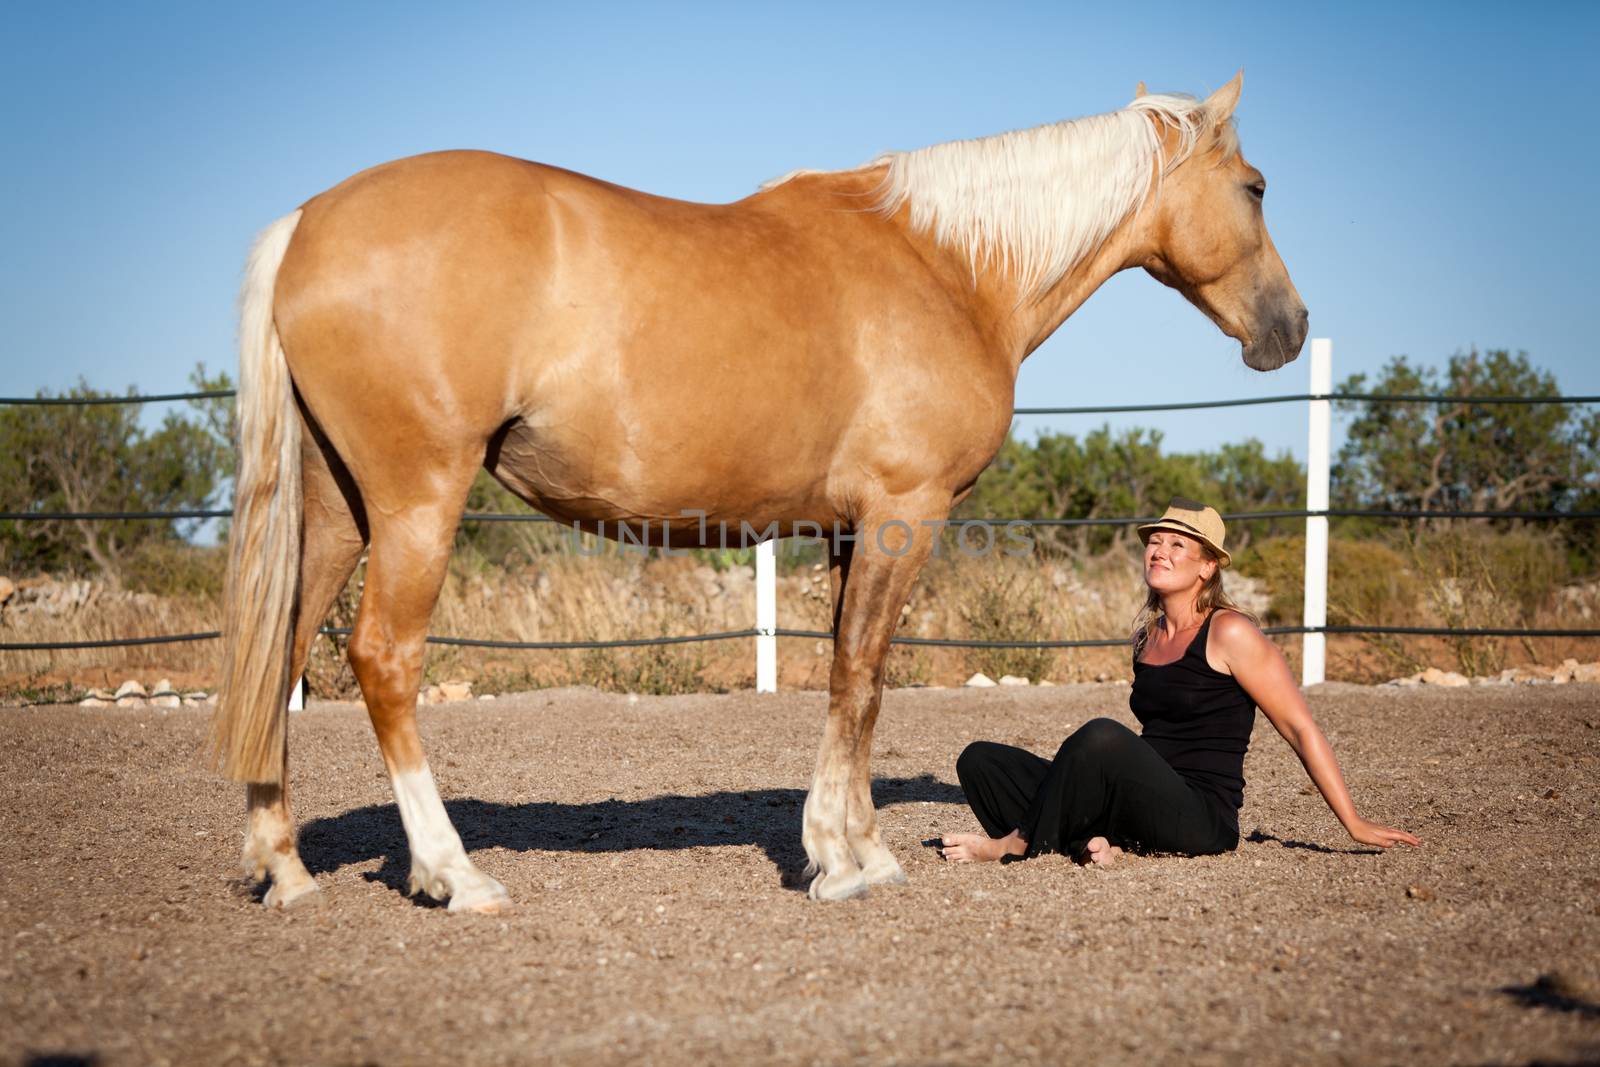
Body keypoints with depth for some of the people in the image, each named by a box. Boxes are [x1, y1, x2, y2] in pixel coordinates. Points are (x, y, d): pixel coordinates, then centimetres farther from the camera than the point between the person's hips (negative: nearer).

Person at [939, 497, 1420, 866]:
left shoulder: (1229, 633, -5)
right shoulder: (1147, 637, 16)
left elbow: (1301, 729, -4)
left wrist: (1354, 823, -6)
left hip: (1203, 822, -7)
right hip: (1147, 809, 8)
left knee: (1102, 735, -36)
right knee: (982, 760, -4)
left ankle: (1016, 842, -18)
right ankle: (1092, 842, -20)